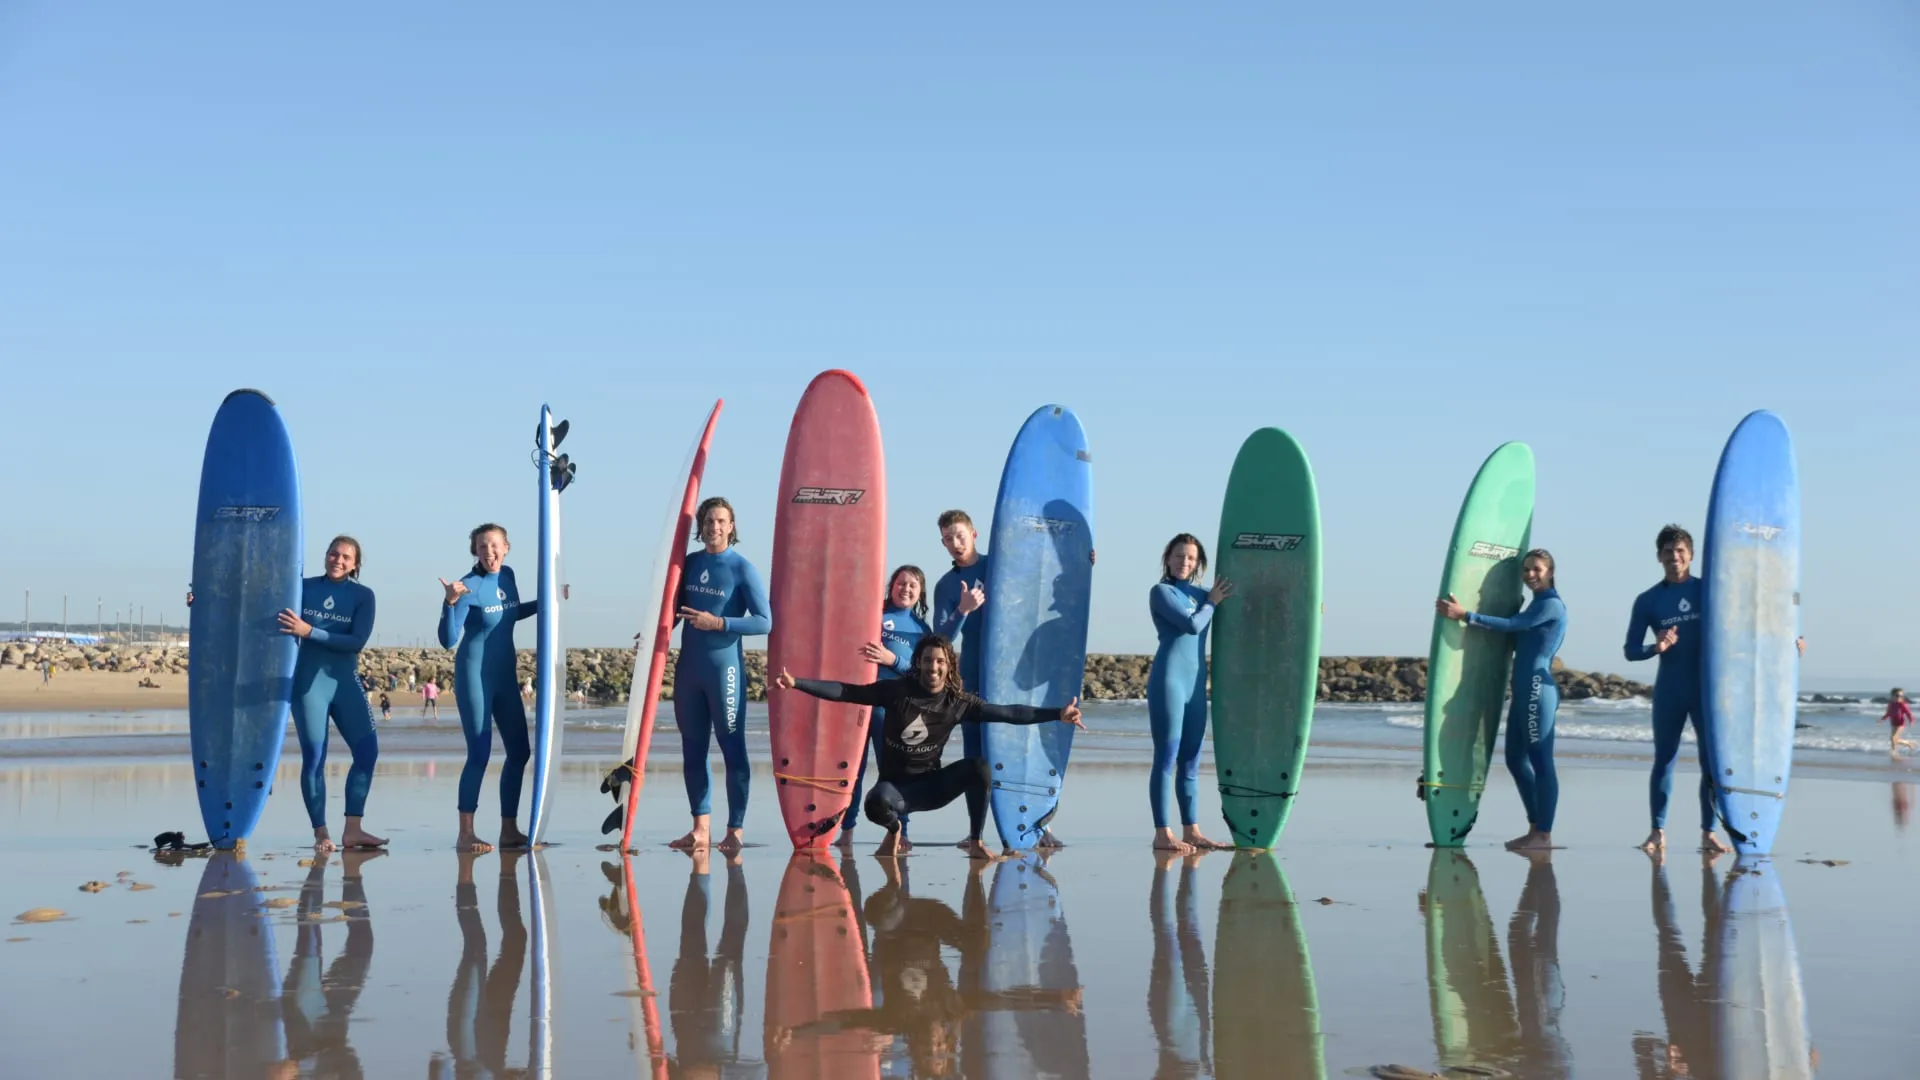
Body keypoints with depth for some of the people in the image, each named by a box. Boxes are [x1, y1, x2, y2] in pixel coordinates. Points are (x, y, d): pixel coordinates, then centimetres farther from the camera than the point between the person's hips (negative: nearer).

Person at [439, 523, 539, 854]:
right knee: (480, 754, -10)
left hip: (505, 676, 7)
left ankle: (509, 830, 16)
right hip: (474, 675, -7)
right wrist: (450, 602, -32)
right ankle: (465, 834, -5)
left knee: (520, 751, 8)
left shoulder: (507, 575, 5)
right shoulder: (469, 586, -15)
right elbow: (449, 641, -19)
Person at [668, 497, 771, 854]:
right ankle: (701, 827, 16)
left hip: (724, 667, -6)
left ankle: (736, 829, 2)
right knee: (692, 749, 8)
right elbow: (675, 608, 21)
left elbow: (764, 622, -11)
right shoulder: (690, 563, 9)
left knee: (732, 747, -2)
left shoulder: (742, 569, -6)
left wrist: (719, 623, -19)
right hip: (688, 667, 6)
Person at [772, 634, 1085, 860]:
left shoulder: (958, 702, -4)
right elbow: (844, 692, -9)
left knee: (978, 767, -25)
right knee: (877, 804, -37)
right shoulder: (897, 690, -8)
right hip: (896, 784, -1)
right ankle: (894, 830, 4)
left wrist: (1057, 714, -8)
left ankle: (975, 842, -5)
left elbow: (1007, 713, -3)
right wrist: (797, 683, -17)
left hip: (932, 785, 2)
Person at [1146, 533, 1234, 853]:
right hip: (1168, 679, -7)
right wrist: (1212, 602, 2)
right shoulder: (1162, 592, -3)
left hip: (1196, 683, 7)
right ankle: (1162, 834, -7)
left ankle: (1192, 831, 13)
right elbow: (1193, 625, -14)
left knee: (1191, 761, 8)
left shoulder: (1199, 594, 15)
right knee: (1166, 757, -7)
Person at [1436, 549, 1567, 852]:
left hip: (1537, 690, -10)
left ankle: (1544, 834, -5)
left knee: (1541, 762, -8)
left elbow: (1512, 625, -18)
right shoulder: (1536, 604, 20)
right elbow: (1515, 636, 21)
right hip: (1524, 691, 10)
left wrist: (1464, 615, -20)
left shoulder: (1551, 605, -9)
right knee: (1515, 759, 12)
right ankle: (1535, 828, 19)